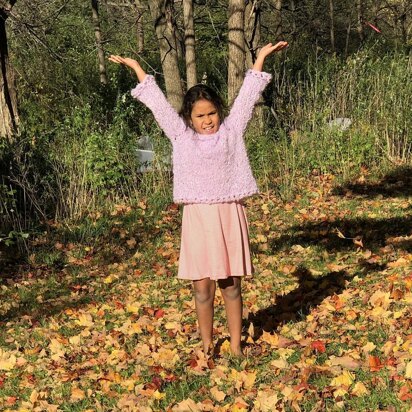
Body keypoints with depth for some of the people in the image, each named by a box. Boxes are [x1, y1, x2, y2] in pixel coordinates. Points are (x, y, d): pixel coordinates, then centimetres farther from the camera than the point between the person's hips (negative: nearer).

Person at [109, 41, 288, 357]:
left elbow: (247, 95, 12)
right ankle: (207, 344, 17)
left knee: (231, 284, 7)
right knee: (203, 286, 3)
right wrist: (136, 67, 18)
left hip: (229, 215, 0)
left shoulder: (231, 131, 8)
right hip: (198, 216, 0)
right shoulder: (182, 136, 7)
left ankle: (236, 345, 17)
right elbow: (157, 102, 13)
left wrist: (261, 57, 15)